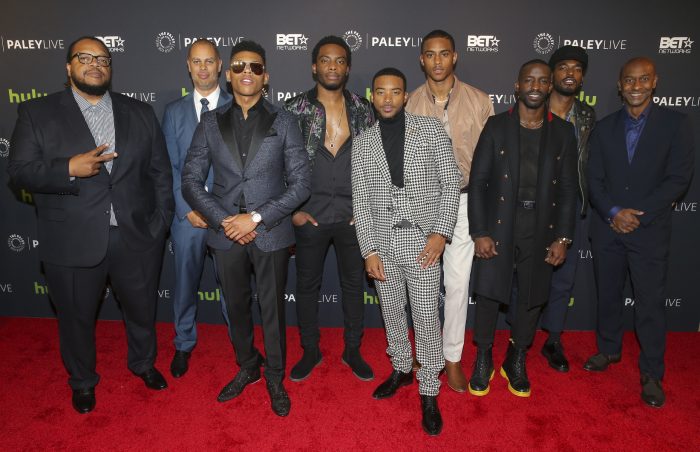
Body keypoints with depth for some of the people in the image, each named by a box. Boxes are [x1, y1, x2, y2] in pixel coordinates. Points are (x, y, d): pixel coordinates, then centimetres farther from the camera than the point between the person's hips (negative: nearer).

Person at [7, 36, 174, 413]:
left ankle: (143, 363, 47)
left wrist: (161, 223, -1)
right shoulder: (36, 113, 0)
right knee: (76, 317, 16)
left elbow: (160, 173, 5)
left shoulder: (141, 113, 6)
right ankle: (82, 380, 43)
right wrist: (69, 169, -22)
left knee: (142, 310, 19)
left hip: (136, 238, 2)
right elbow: (19, 170, -5)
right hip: (72, 243, -1)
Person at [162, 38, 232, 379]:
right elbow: (170, 166, 4)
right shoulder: (174, 111, 8)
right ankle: (184, 344, 33)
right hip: (187, 214, 2)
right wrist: (188, 209, -7)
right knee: (185, 281, 13)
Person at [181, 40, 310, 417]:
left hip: (271, 234, -2)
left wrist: (256, 218, -15)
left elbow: (300, 183, -7)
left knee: (272, 309, 10)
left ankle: (275, 378, 31)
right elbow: (191, 180, 2)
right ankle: (247, 367, 41)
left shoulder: (283, 122, -2)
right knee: (236, 307, 17)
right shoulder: (211, 123, 4)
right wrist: (223, 221, -11)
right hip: (225, 234, 2)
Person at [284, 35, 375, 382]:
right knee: (307, 285, 11)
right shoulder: (294, 109, -2)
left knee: (353, 284, 12)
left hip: (353, 217, 1)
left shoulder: (363, 109, 3)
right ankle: (310, 351, 30)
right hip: (310, 217, -1)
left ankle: (352, 350, 31)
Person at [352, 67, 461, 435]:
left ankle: (429, 392, 17)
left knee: (426, 317, 1)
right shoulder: (362, 143, 6)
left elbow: (450, 183, -1)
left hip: (422, 239, -2)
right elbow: (360, 200, 3)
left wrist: (440, 232, -11)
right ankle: (401, 369, 38)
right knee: (392, 311, 16)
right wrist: (369, 250, -4)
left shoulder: (430, 129, 0)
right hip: (382, 241, 3)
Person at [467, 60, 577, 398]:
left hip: (541, 231, 2)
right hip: (498, 227, -2)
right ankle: (483, 360, 25)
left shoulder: (563, 132, 5)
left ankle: (516, 361, 32)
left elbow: (568, 189, 5)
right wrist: (479, 233, -10)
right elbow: (477, 182, -4)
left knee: (532, 298, 11)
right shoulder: (496, 126, -1)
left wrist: (563, 237, -2)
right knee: (489, 294, 4)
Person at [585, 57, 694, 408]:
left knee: (650, 303, 0)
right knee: (608, 294, 14)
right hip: (607, 227, 3)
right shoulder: (605, 127, 7)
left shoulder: (675, 123, -1)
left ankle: (652, 375, 13)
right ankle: (608, 349, 34)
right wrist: (613, 213, -12)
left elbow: (679, 178, -7)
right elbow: (594, 179, 4)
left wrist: (638, 215, -14)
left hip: (650, 230, -3)